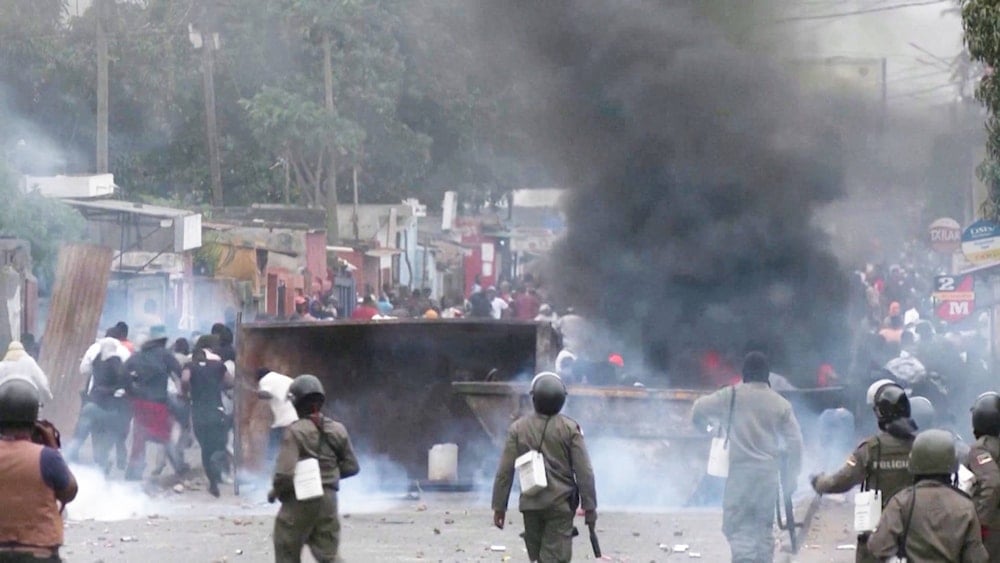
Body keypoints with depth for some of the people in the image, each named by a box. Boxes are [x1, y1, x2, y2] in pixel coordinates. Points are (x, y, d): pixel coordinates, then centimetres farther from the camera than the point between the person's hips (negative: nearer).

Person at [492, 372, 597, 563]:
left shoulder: (518, 428, 0)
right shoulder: (570, 428, -4)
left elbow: (504, 472, 0)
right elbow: (584, 472, -6)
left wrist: (499, 506, 7)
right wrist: (589, 506, 2)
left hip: (531, 505, 2)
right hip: (561, 504, -2)